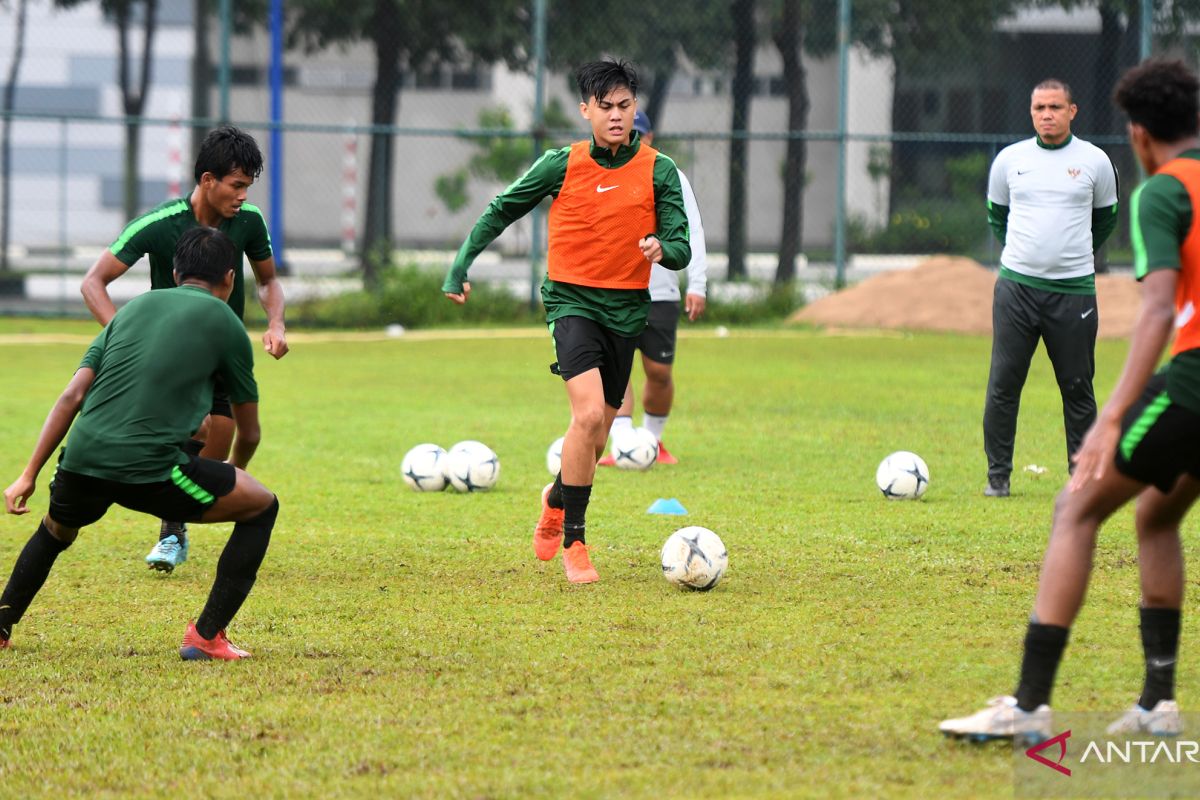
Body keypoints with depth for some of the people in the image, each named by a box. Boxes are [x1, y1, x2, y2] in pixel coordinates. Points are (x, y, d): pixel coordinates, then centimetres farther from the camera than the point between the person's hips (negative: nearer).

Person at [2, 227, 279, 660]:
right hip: (150, 466, -5)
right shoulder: (224, 323, 11)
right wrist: (236, 470, 43)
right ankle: (206, 636, 9)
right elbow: (249, 433, 21)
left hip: (82, 461, 5)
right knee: (261, 507, 14)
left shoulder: (134, 308, 22)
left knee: (55, 532, 38)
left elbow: (72, 396, 13)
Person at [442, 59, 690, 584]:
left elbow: (681, 249, -4)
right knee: (589, 414, -23)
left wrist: (663, 249, -27)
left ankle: (557, 499, 45)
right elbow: (501, 211, 9)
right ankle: (573, 541, -13)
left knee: (596, 436, 12)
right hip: (572, 300, -3)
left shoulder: (659, 171, -1)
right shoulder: (563, 165, -3)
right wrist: (461, 266, 3)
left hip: (626, 309, 3)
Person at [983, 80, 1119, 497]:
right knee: (1003, 384, -2)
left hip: (1074, 290, -1)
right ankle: (998, 474, 7)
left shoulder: (1094, 161, 3)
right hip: (1016, 286, 1)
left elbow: (1105, 219, 18)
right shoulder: (1009, 160, 6)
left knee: (1078, 388, 1)